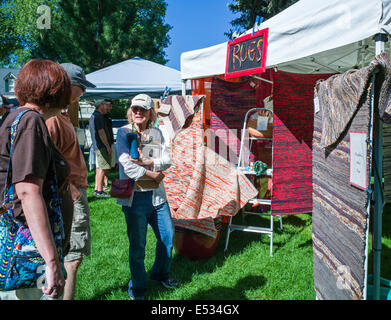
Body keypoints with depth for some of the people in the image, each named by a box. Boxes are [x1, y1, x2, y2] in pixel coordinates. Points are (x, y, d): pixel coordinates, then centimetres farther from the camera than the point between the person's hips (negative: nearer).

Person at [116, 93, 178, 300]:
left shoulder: (156, 133, 8)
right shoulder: (124, 132, -5)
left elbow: (167, 160, 1)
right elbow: (126, 165, -17)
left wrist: (147, 163, -16)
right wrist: (153, 175, -13)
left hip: (157, 195, 5)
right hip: (134, 197, -5)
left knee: (167, 236, 15)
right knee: (137, 245, 2)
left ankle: (161, 273, 39)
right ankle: (138, 286, 23)